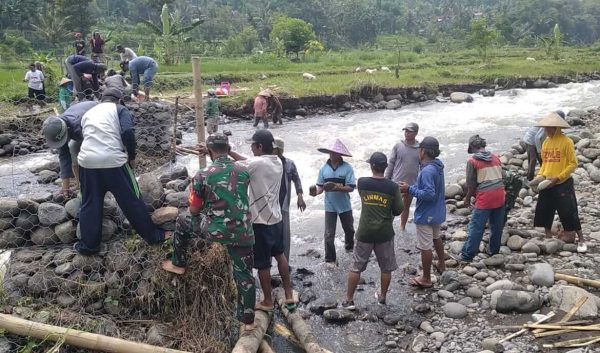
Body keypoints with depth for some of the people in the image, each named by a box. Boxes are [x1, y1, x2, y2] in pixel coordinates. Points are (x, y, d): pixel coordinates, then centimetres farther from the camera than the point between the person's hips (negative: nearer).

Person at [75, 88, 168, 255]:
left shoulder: (88, 113, 24)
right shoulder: (119, 109, 9)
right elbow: (127, 132, -9)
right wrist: (132, 156, 3)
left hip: (87, 161, 4)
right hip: (113, 161, -4)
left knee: (90, 204, 18)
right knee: (132, 200, 9)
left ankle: (88, 245, 27)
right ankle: (153, 236, 22)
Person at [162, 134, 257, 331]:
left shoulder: (202, 176, -7)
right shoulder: (244, 172, 2)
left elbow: (194, 211, 1)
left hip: (215, 230, -2)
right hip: (242, 233, 2)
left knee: (183, 221, 25)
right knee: (244, 275, 14)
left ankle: (179, 264, 35)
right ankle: (248, 321, 20)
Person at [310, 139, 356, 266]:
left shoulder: (347, 168, -14)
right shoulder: (324, 168, -6)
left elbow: (351, 188, -17)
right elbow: (321, 186, 0)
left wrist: (336, 188, -31)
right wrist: (316, 192, -22)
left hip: (345, 206, 0)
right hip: (330, 206, 0)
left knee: (349, 229, 22)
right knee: (329, 234, 0)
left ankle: (349, 247, 50)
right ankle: (330, 259, 13)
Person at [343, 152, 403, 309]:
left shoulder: (361, 183, -8)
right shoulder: (393, 187, -10)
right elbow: (399, 210, -5)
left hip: (365, 233, 0)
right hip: (385, 233, 0)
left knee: (356, 267, 11)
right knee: (386, 268, 18)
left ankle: (349, 300, 16)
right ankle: (382, 297, 31)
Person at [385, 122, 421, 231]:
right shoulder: (398, 146, -5)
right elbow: (391, 164, -1)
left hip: (411, 184, 2)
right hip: (396, 182, -2)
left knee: (406, 207, 17)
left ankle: (402, 227, 33)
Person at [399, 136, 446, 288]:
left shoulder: (427, 171, -28)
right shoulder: (438, 166, 1)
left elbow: (429, 194, -31)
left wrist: (409, 189, -24)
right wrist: (413, 187, 8)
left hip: (426, 215, -10)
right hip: (438, 212, 10)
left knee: (425, 247, 3)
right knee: (436, 237, 30)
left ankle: (426, 279, 16)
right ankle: (441, 264, 51)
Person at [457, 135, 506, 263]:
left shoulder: (472, 161, -4)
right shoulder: (495, 157, 12)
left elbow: (471, 184, -2)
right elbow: (502, 176, 14)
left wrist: (468, 197, 12)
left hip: (484, 197, -6)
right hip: (500, 195, 6)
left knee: (476, 227, -1)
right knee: (497, 225, 16)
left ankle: (467, 255, 2)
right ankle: (494, 250, 28)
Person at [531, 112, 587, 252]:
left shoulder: (566, 142, -11)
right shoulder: (546, 142, 8)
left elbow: (573, 164, -11)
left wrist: (557, 178, -17)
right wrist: (540, 176, 0)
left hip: (563, 184, -6)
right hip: (547, 184, 6)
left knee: (569, 213, -2)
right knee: (544, 212, 10)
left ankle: (581, 240, 13)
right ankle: (548, 238, 26)